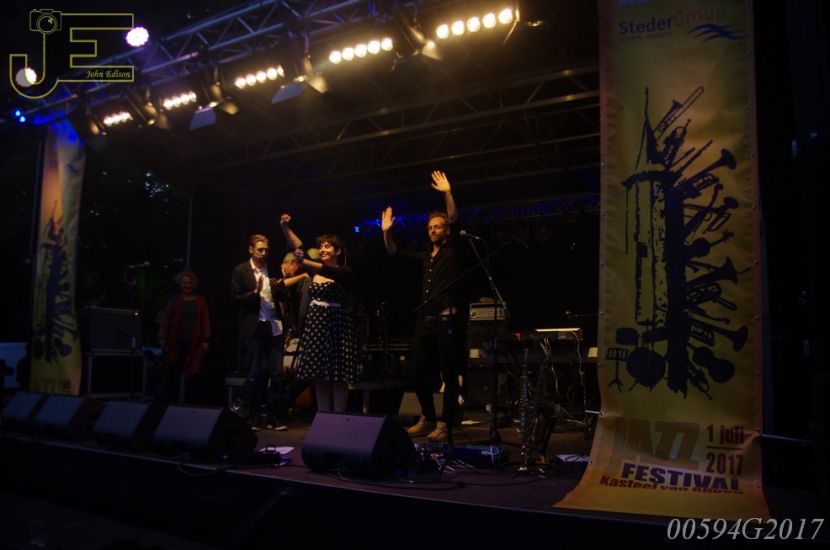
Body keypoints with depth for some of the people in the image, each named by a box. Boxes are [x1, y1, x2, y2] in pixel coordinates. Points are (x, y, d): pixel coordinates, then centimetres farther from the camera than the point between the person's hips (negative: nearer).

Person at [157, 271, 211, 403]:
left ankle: (188, 401, 1)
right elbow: (165, 320, 6)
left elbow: (205, 321, 6)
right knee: (172, 373, -4)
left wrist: (206, 340, -1)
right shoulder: (174, 300, 8)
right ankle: (169, 400, 4)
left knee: (191, 373, -4)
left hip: (195, 343, 0)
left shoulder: (200, 301, 9)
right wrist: (162, 338, -3)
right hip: (177, 342, 0)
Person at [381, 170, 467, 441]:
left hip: (447, 320, -7)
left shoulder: (453, 251, 3)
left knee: (448, 374, -2)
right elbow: (394, 253, 22)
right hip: (424, 321, 7)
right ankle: (427, 418, 25)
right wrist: (387, 232, 10)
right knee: (420, 373, 9)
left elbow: (454, 221, -11)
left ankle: (444, 423, 5)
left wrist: (448, 193, -18)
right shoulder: (425, 256, 20)